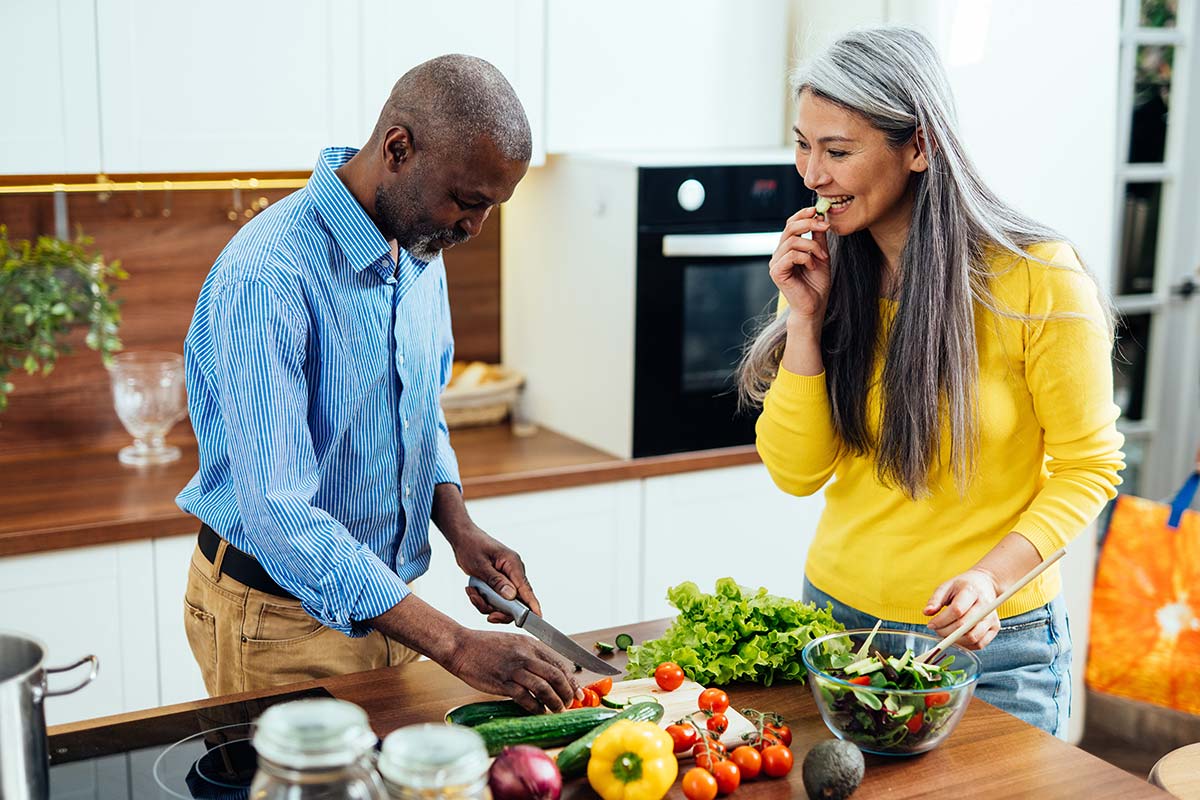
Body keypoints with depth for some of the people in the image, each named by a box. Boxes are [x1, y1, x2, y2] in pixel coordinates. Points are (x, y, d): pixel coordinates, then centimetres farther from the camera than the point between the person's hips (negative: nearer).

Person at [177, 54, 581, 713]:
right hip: (277, 617, -7)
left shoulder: (420, 248, 1)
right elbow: (277, 512, -33)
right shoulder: (266, 275, -27)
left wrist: (461, 530, -4)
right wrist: (456, 646, -35)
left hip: (381, 598, 7)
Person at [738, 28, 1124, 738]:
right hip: (836, 617, 5)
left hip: (988, 642, -4)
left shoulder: (1036, 279, -16)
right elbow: (796, 473, -5)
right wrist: (806, 318, -15)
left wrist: (992, 577, -24)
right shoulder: (835, 273, -2)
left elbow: (1089, 464, -10)